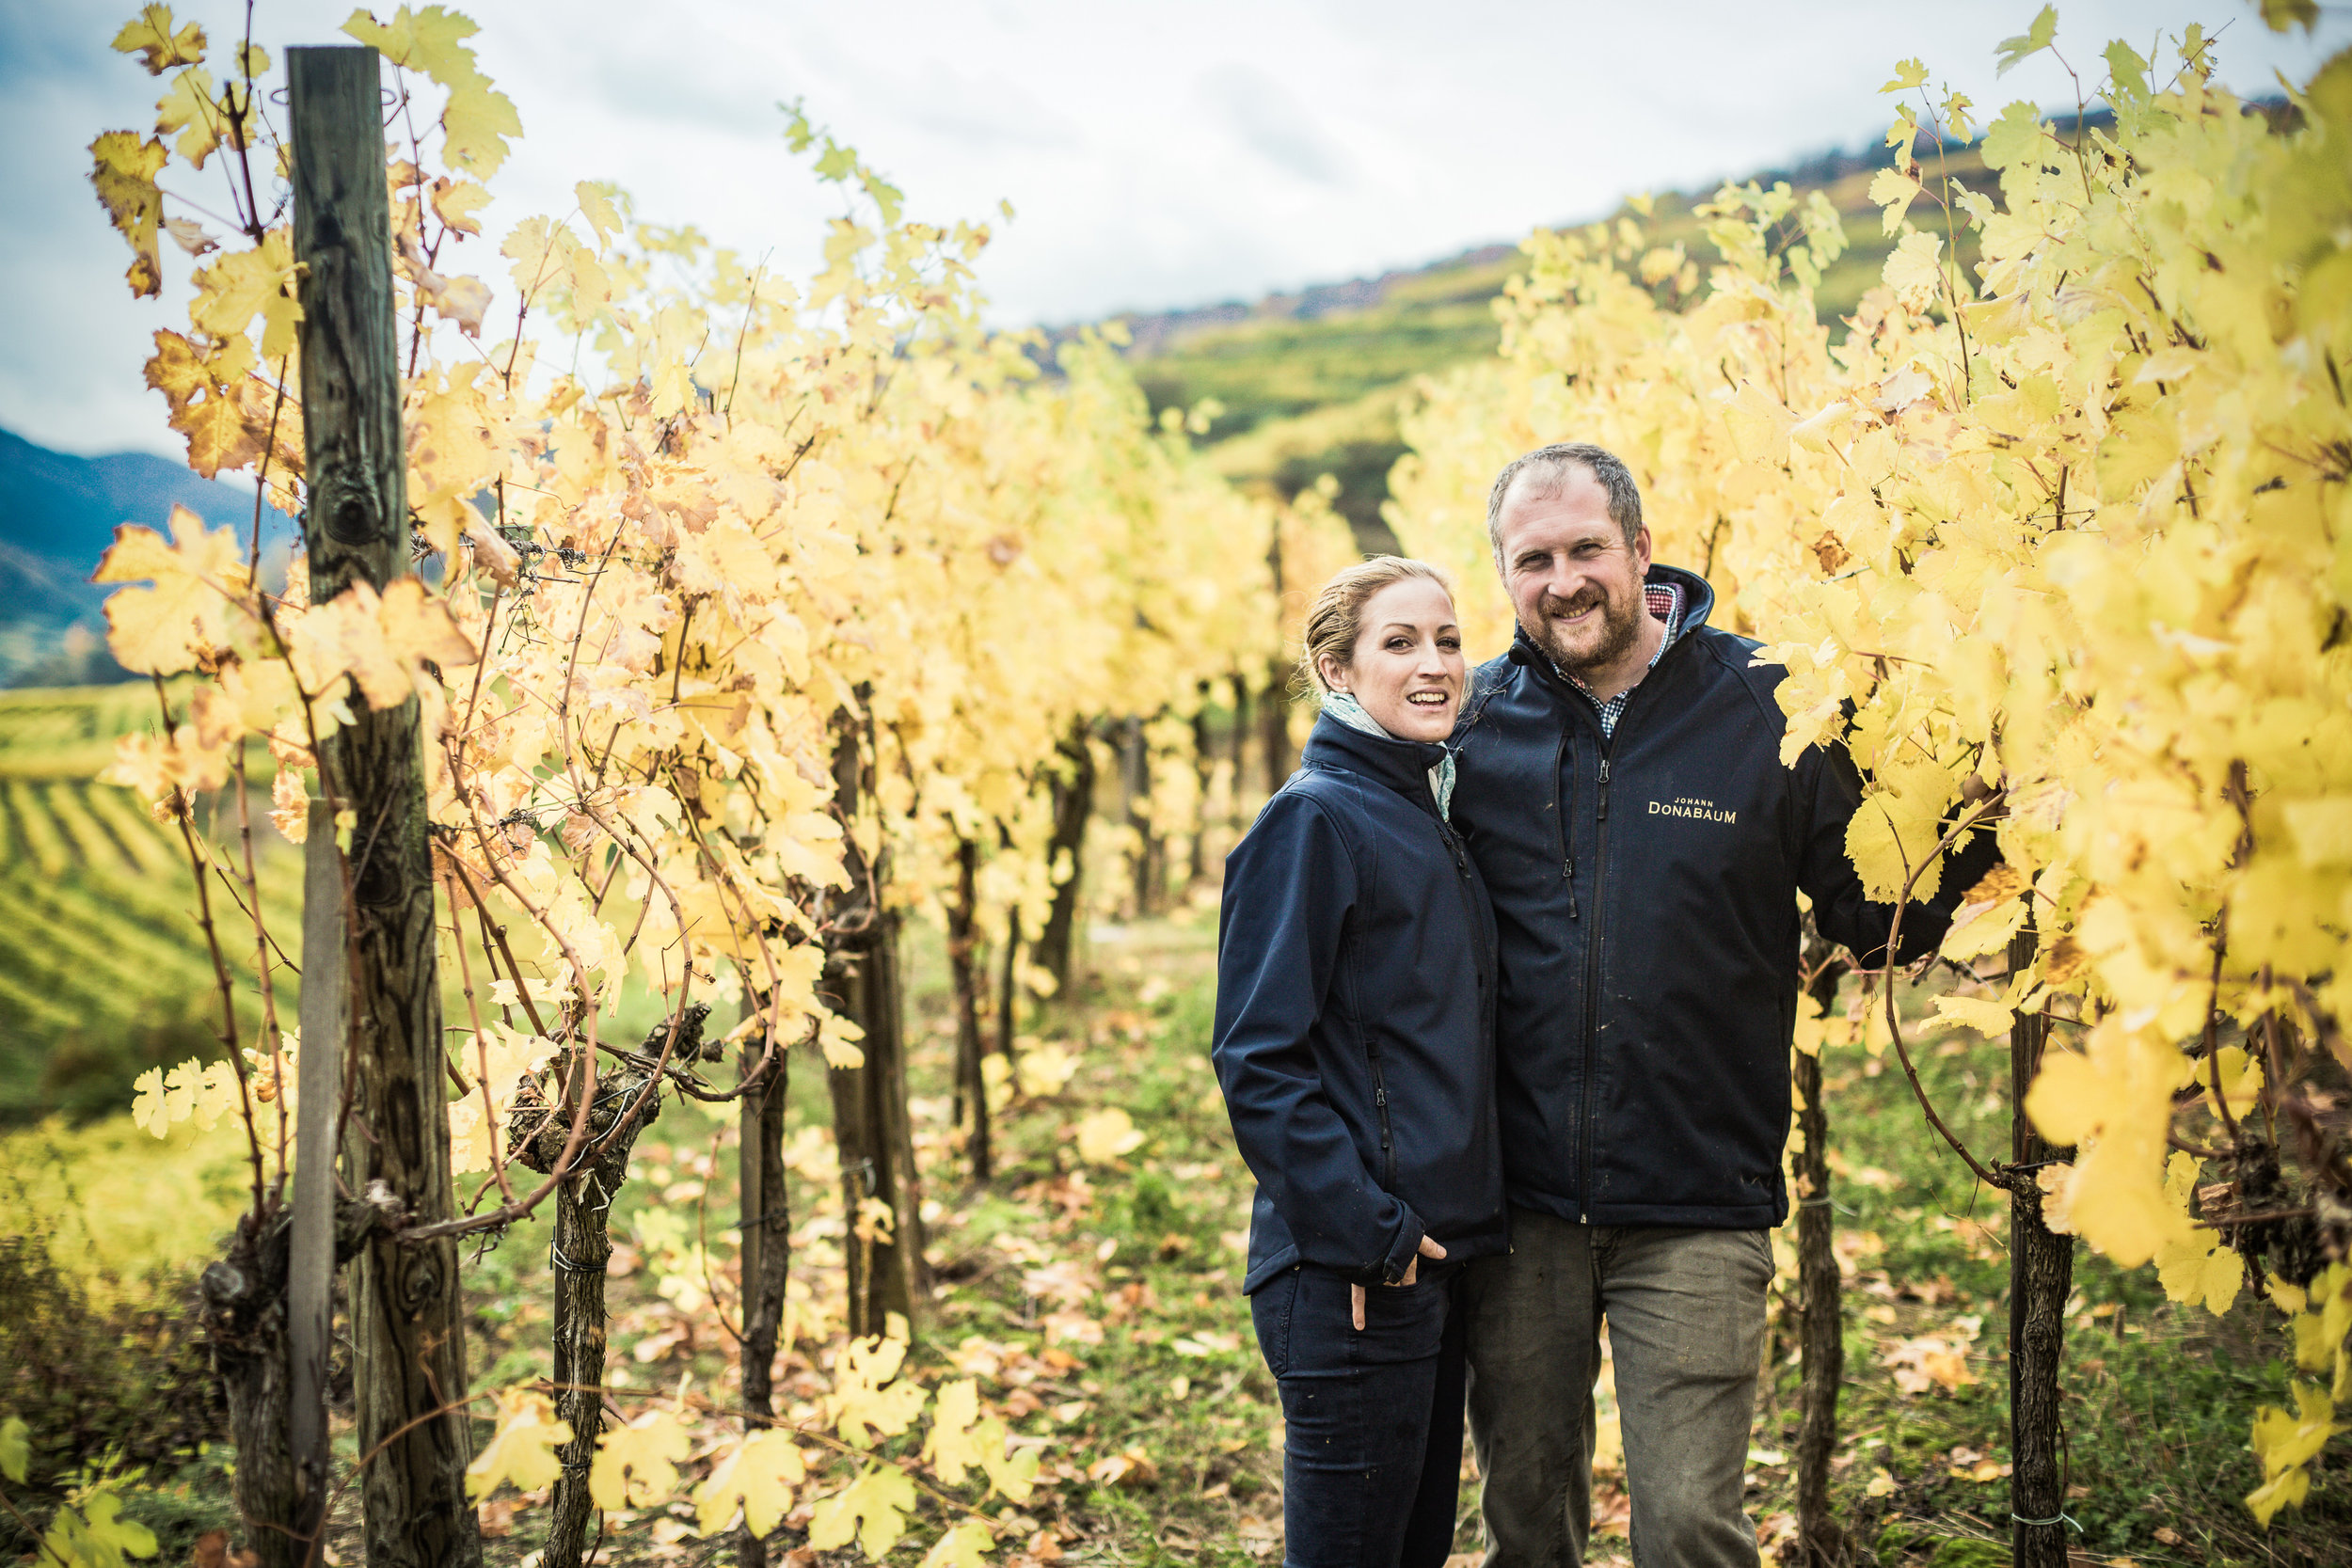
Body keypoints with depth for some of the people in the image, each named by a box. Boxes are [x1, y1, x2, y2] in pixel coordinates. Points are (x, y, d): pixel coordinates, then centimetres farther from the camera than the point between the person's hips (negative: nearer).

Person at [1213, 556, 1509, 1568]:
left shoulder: (1426, 818, 14)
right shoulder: (1312, 819, -12)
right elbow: (1258, 1059, -17)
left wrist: (1464, 1220, 14)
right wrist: (1363, 1229, -19)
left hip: (1436, 1253, 9)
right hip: (1350, 1275, -9)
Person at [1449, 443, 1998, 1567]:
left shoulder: (1769, 709, -4)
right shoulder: (1471, 720, 1)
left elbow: (1877, 925, 0)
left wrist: (1971, 824, -15)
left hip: (1697, 1216, -2)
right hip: (1517, 1204, 2)